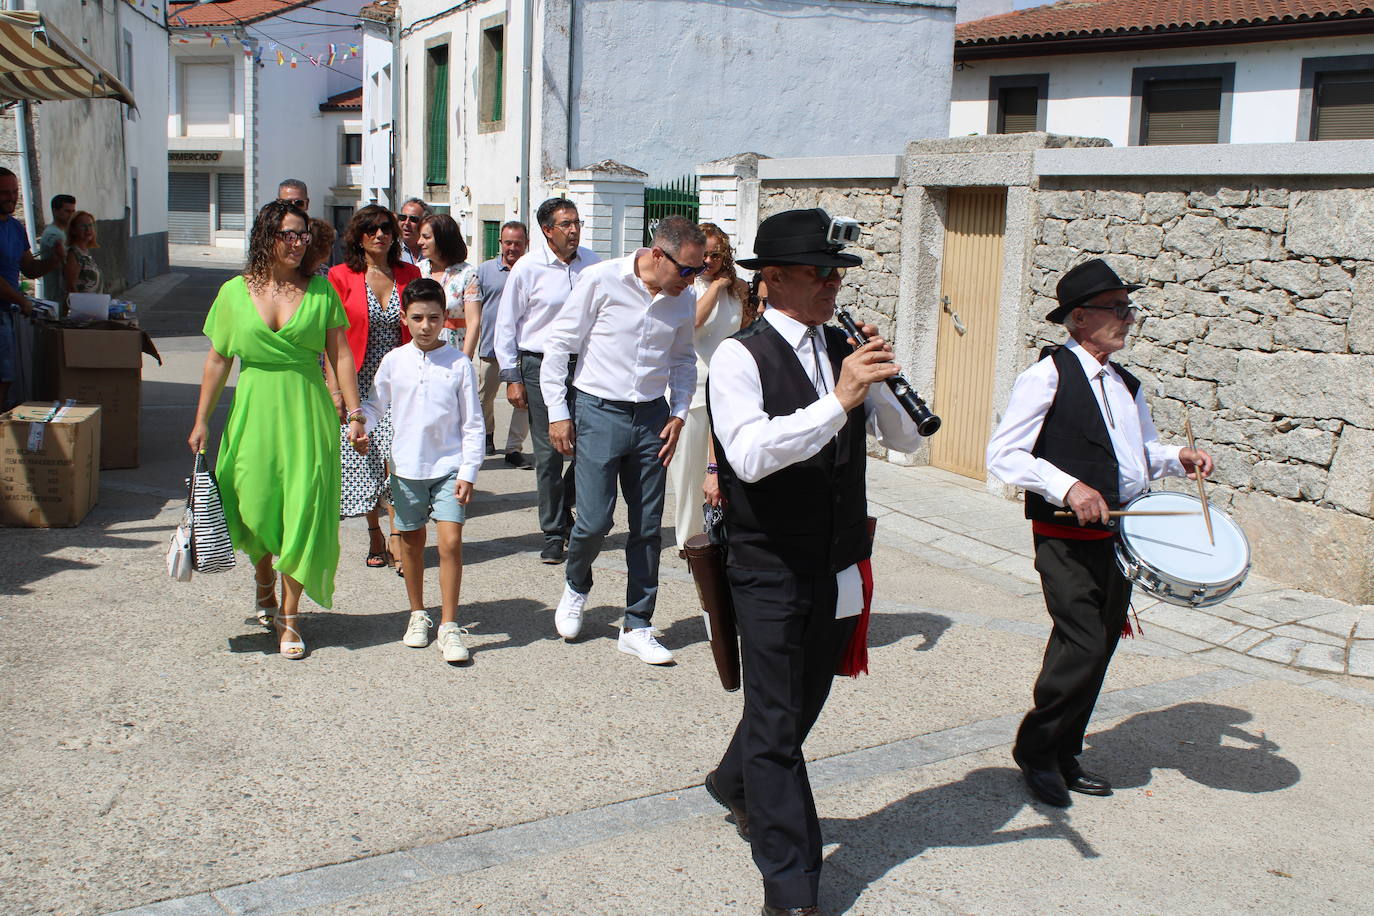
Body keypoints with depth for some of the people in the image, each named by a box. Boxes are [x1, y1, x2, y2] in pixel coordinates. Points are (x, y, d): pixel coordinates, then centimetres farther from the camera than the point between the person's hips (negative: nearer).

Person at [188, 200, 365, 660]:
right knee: (254, 505, 2)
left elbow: (340, 354, 1)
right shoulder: (235, 292, 3)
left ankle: (289, 615, 10)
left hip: (308, 414, -1)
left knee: (303, 507, -4)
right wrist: (201, 420, 7)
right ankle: (264, 579, 37)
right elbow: (217, 360, 7)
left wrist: (354, 412, -5)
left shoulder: (320, 290, 2)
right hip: (254, 411, 1)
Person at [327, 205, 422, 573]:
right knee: (364, 460, 5)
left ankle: (398, 540, -9)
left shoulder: (408, 274, 5)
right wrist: (334, 389, -6)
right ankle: (374, 535, 22)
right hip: (359, 385, 0)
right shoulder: (342, 276, -1)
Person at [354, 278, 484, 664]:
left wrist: (468, 472, -7)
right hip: (407, 468, 2)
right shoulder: (394, 361, 0)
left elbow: (472, 423, -2)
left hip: (449, 466, -2)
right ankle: (417, 614, 31)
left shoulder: (459, 363, -5)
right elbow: (376, 404, 14)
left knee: (451, 542, -10)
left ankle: (449, 625, 0)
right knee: (412, 542, 13)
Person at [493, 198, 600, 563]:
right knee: (549, 454, 0)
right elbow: (506, 325, 0)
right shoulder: (528, 268, -5)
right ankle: (554, 533, 13)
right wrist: (512, 377, -4)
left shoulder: (592, 263, 5)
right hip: (541, 368, -3)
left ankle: (563, 510, 27)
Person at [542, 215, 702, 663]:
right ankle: (576, 587, 27)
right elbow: (559, 343, -5)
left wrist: (678, 413, 6)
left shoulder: (684, 300, 3)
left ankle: (637, 626, 19)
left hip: (652, 417, 4)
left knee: (647, 526, 6)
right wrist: (557, 413, -6)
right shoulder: (602, 280, -11)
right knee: (594, 521, -7)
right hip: (599, 411, -4)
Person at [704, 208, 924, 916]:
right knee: (778, 723, 0)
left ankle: (734, 784, 50)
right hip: (771, 572, -6)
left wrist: (880, 385, -14)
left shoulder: (846, 350, 6)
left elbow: (907, 440, 4)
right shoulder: (740, 357, -12)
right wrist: (838, 401, -31)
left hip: (840, 569, 7)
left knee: (804, 701, 22)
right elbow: (749, 455, -27)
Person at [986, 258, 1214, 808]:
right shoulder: (1048, 375, -10)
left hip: (1119, 535, 8)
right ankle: (1035, 751, 10)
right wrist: (1067, 487, -25)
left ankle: (1063, 756, 27)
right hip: (1068, 541, -8)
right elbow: (1004, 454, -15)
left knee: (1098, 650, 12)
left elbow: (1142, 449, 29)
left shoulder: (1125, 385, 15)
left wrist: (1177, 458, 8)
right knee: (1083, 649, -12)